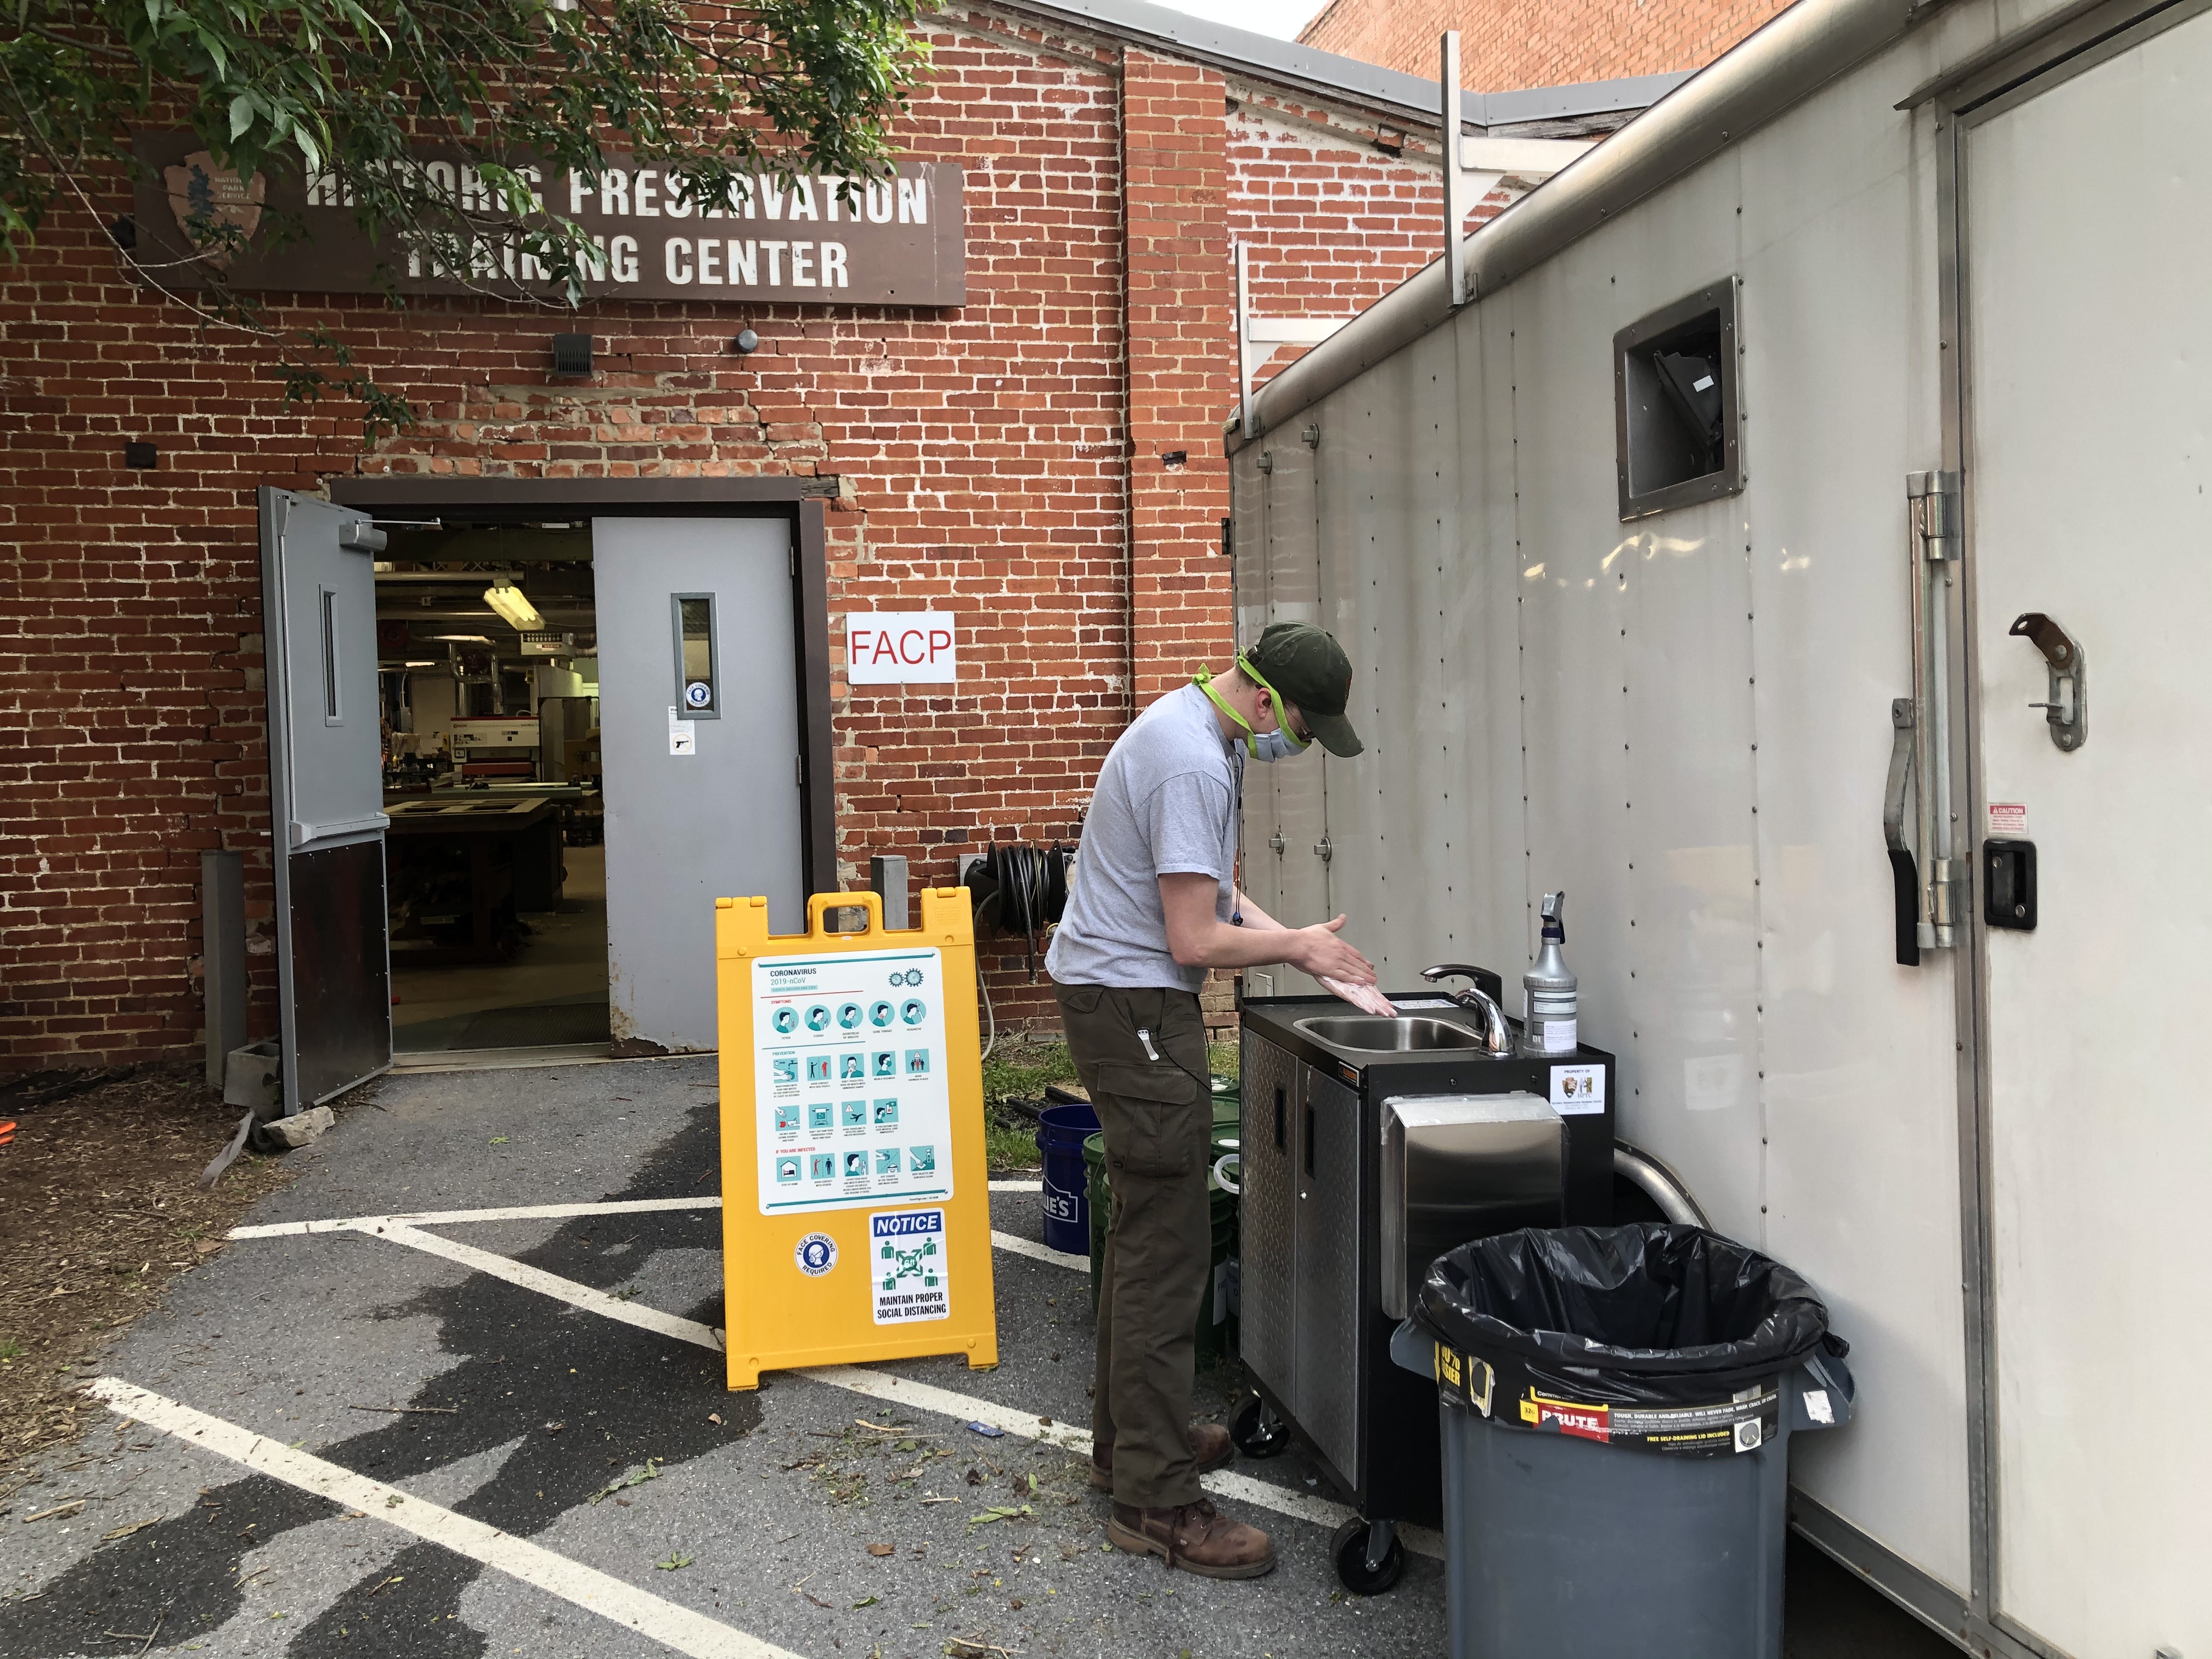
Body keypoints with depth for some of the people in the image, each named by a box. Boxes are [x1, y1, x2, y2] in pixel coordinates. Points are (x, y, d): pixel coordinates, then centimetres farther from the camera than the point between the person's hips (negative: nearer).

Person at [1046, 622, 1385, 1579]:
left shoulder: (1195, 729, 11)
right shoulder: (1193, 765, -22)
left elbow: (1214, 889, 17)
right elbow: (1197, 939, -23)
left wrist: (1303, 947, 7)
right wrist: (1302, 946, -7)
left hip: (1125, 997, 11)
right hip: (1132, 1004, -11)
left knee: (1145, 1229, 20)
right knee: (1167, 1248, -7)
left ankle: (1127, 1436, 34)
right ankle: (1154, 1501, 1)